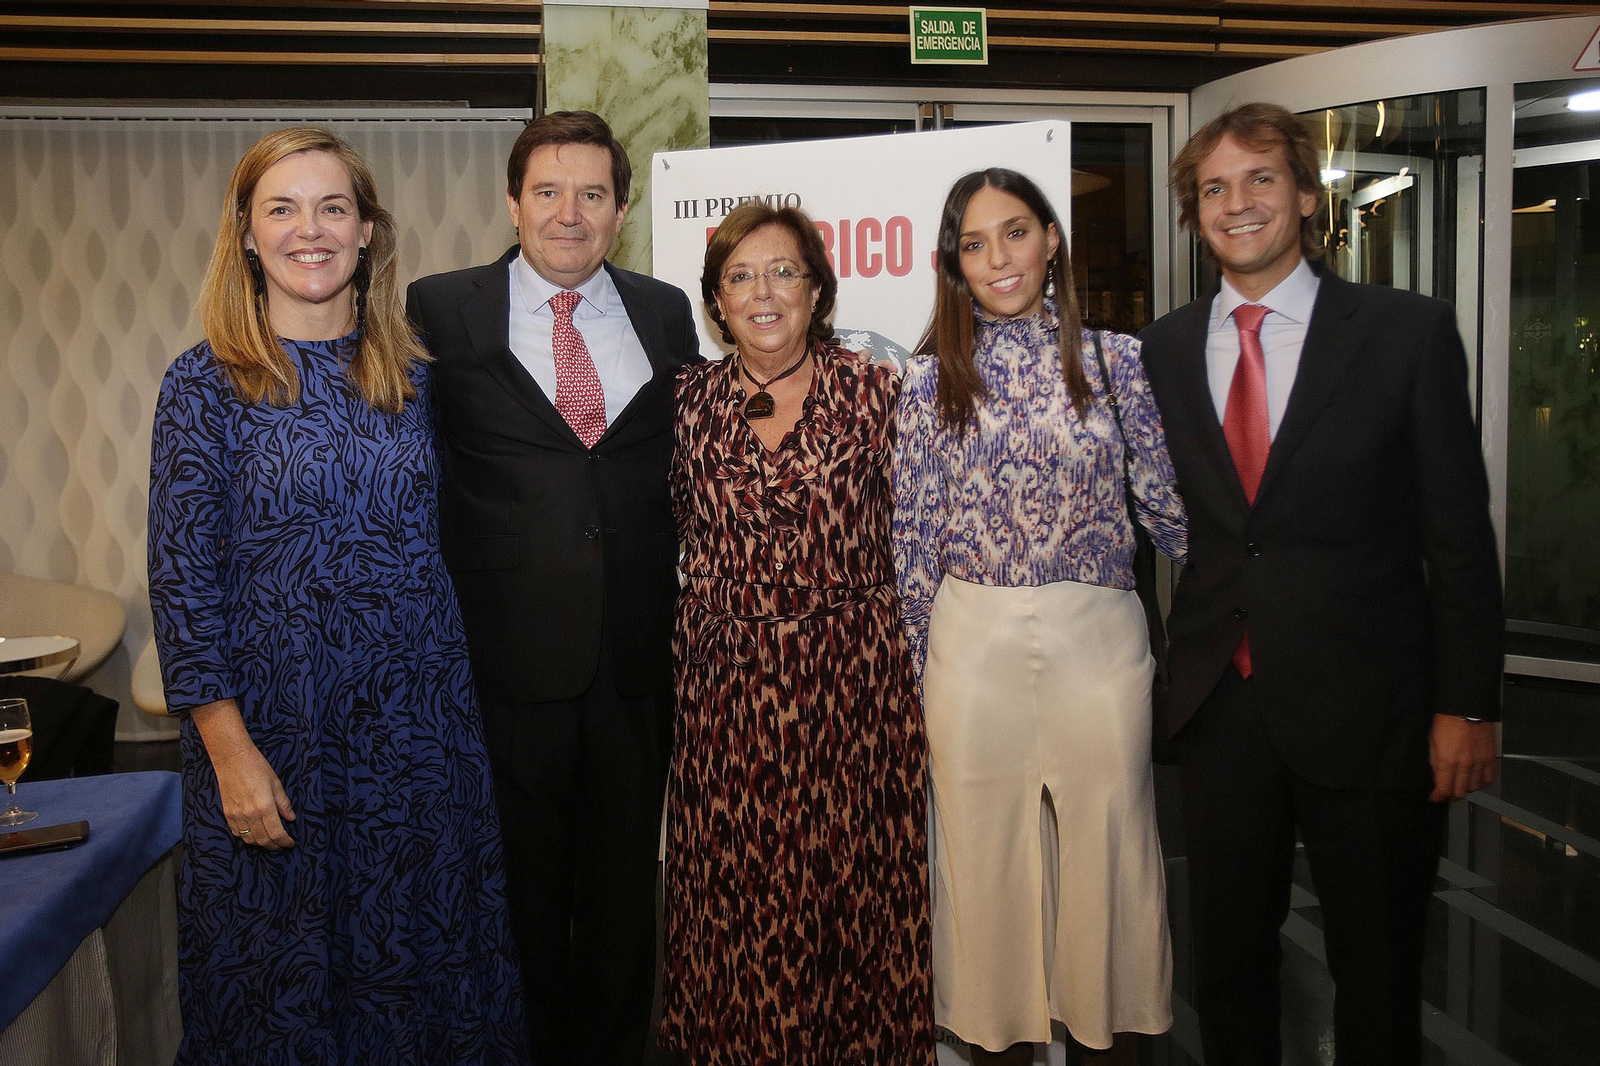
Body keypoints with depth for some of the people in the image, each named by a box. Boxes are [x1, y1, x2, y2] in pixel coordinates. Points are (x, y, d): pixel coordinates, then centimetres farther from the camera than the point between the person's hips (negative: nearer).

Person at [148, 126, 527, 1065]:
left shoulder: (412, 375, 5)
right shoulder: (206, 382, -5)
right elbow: (182, 578, -7)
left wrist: (453, 688, 4)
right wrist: (230, 749, -12)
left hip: (421, 716, 3)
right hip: (279, 723, -3)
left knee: (423, 945, 15)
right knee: (285, 963, 12)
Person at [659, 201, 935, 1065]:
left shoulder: (873, 390, -1)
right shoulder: (691, 400, 4)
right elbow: (681, 528, 13)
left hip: (856, 674, -1)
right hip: (727, 679, 2)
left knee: (851, 869, 7)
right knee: (734, 876, 9)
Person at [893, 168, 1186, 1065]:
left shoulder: (1116, 359, 1)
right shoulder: (933, 377, 2)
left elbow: (1165, 501, 6)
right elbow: (913, 532, 4)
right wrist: (910, 664, 4)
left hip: (1101, 642, 0)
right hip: (974, 645, 0)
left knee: (1108, 844, 10)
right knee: (984, 848, 11)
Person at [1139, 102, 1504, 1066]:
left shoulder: (1409, 333, -4)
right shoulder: (1165, 349, 5)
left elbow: (1459, 532, -5)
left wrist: (1468, 704, -6)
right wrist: (1175, 665, -1)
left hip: (1367, 705, -2)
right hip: (1221, 698, 3)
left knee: (1379, 970, 13)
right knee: (1227, 952, 16)